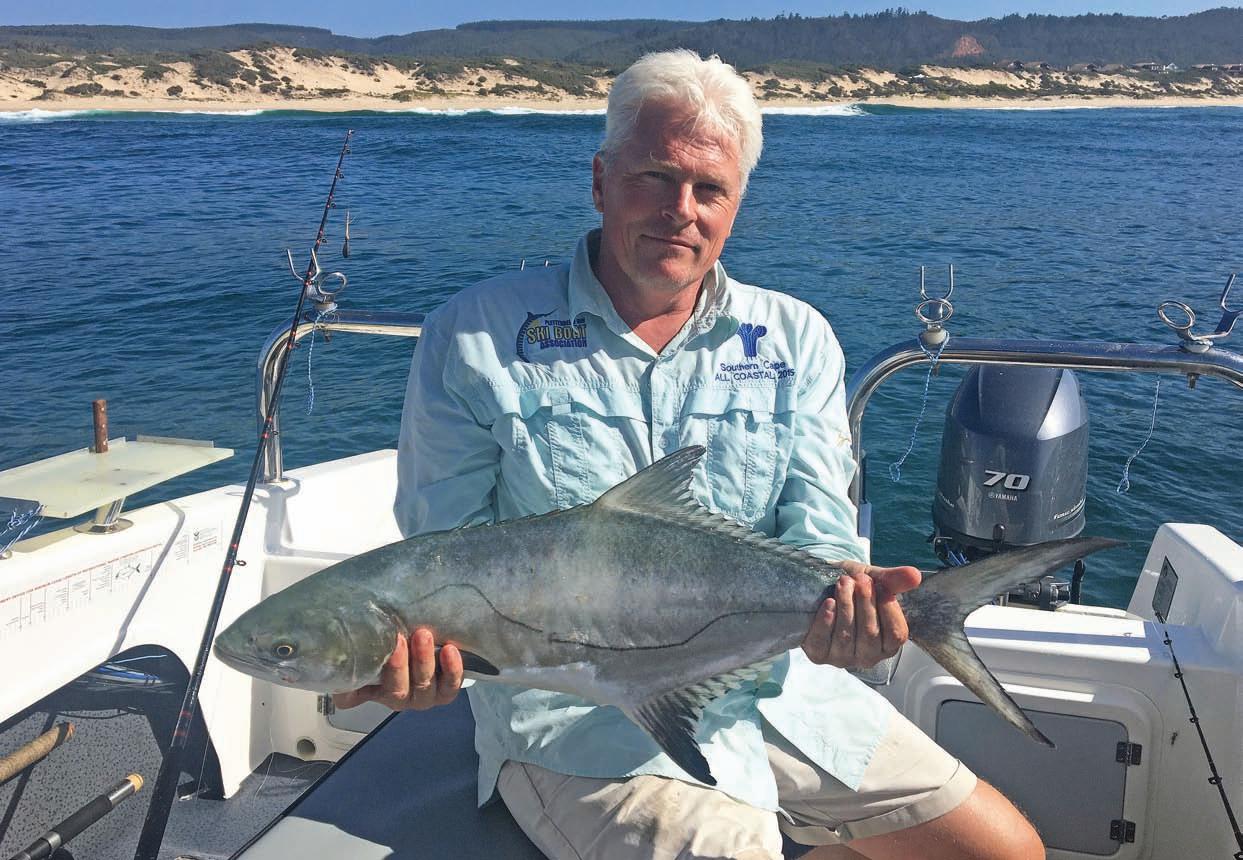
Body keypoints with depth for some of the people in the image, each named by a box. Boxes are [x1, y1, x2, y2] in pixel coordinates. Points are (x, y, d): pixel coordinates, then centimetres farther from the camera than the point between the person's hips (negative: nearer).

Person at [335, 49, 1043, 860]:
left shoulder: (797, 338, 5)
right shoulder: (474, 338, -3)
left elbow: (820, 530, -3)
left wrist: (840, 591, -26)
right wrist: (420, 644, -27)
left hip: (770, 685, 5)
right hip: (574, 707, -4)